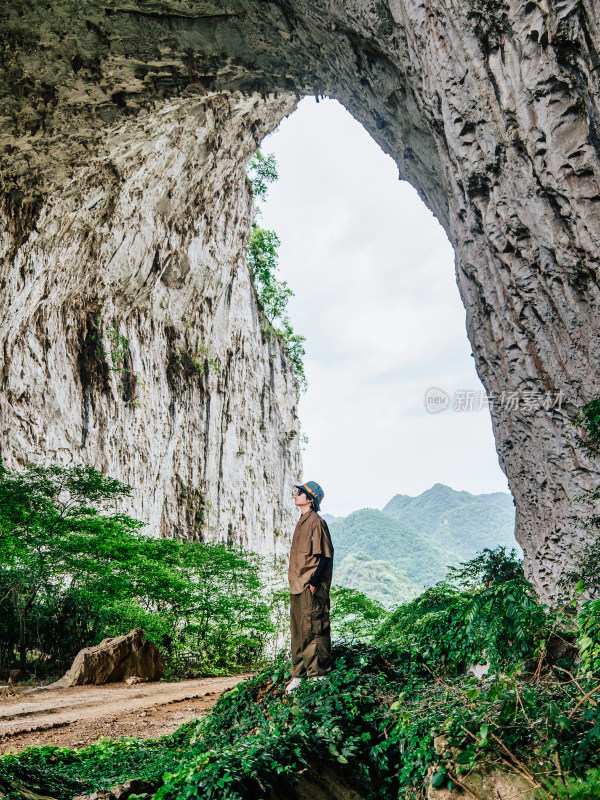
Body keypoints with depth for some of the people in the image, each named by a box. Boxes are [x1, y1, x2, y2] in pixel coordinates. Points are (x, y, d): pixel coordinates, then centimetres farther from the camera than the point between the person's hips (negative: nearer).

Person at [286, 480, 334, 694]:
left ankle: (318, 674, 10)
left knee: (314, 629, -1)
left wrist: (314, 581, -19)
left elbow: (325, 555, -17)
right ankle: (299, 674, 25)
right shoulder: (302, 522, 15)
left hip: (311, 588, -9)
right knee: (298, 630, 14)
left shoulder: (316, 522, -13)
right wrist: (294, 581, 17)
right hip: (297, 586, 9)